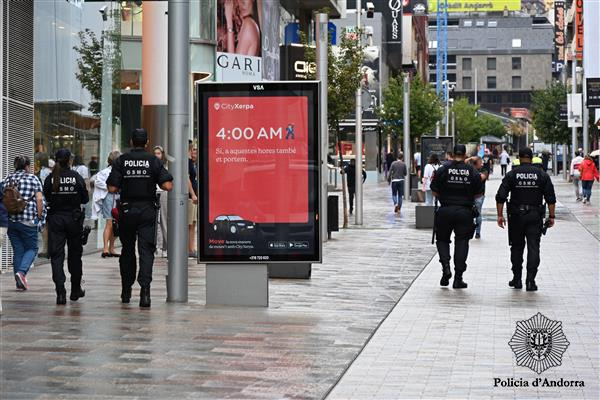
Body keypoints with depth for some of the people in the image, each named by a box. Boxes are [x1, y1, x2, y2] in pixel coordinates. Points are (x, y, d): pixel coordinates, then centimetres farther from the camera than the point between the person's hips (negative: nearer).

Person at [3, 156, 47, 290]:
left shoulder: (8, 179, 9)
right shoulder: (33, 178, -2)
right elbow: (39, 199, -9)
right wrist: (39, 217, -1)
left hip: (11, 220, 4)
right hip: (28, 221, -4)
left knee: (17, 250, 11)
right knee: (31, 248, 8)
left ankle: (20, 282, 11)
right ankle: (21, 272, -15)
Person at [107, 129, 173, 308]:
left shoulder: (121, 161, -2)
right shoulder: (154, 161, -3)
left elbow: (112, 188, -7)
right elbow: (168, 185, -9)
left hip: (127, 210, 1)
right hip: (148, 210, -1)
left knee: (127, 250, 14)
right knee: (146, 250, -3)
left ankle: (126, 292, 23)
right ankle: (145, 289, -20)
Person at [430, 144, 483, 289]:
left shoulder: (442, 170, -3)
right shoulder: (472, 172, 1)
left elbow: (434, 191, -1)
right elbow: (478, 194, 4)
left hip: (446, 210, -1)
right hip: (465, 211, 1)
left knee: (443, 239, 15)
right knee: (462, 242, 5)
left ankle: (446, 266, -7)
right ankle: (458, 278, 2)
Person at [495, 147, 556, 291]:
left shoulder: (512, 174, 0)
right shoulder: (542, 174, 2)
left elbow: (501, 196, -7)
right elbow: (551, 198, 0)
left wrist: (500, 215, -4)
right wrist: (551, 216, 5)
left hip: (516, 216, 0)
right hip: (535, 216, 0)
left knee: (517, 247, 12)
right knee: (533, 247, -1)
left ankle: (517, 279, 16)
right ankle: (530, 281, -10)